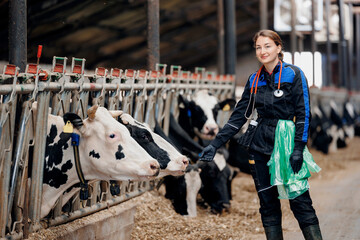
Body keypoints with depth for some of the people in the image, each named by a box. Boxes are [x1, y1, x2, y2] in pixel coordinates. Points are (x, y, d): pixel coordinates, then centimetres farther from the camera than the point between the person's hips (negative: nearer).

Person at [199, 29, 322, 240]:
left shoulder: (294, 75, -4)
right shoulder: (255, 80, 11)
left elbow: (303, 114, -8)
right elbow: (240, 115, 12)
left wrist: (298, 149, -16)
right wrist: (216, 144, 6)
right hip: (260, 149, 5)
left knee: (300, 202, -8)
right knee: (268, 203, 6)